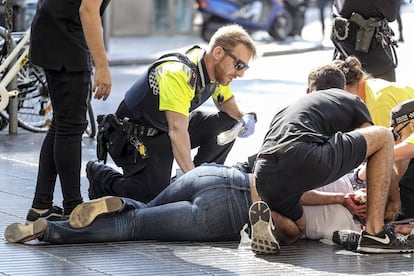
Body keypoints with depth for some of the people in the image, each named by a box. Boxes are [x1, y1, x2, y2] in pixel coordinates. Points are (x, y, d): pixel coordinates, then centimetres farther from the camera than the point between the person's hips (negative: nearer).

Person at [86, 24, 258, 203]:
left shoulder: (218, 69, -6)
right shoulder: (178, 74, -33)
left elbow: (227, 101, 16)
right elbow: (177, 131, -43)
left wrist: (243, 118, -6)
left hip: (166, 128, 8)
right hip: (137, 138, -8)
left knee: (228, 125, -8)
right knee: (155, 197, -20)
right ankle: (100, 176, 4)